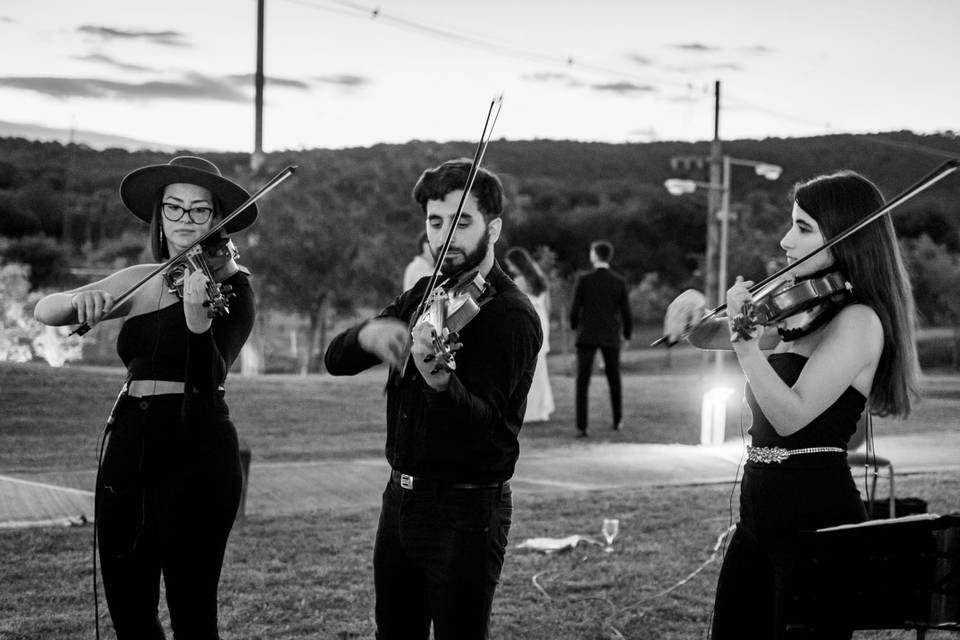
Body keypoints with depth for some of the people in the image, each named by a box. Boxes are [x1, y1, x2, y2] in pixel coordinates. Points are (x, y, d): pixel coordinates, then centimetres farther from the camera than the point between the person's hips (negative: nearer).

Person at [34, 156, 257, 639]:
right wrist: (79, 299, -14)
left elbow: (210, 377, -16)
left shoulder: (232, 286, -3)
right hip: (128, 448, 6)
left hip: (196, 456, -6)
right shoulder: (142, 281, 13)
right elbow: (43, 311, 8)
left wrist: (197, 315, -34)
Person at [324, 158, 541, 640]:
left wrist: (440, 381, -46)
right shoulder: (424, 294, 9)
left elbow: (479, 419, -25)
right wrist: (368, 334, -20)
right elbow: (336, 360, 3)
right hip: (401, 496, 7)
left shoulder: (512, 315, -13)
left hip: (466, 509, -7)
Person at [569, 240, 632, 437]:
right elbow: (626, 313, -2)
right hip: (611, 337, 2)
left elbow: (574, 310, -7)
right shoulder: (619, 282, -4)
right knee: (614, 379, 21)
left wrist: (574, 326, 16)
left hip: (587, 336, -2)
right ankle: (617, 421, 30)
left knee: (582, 382, -1)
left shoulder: (583, 280, -9)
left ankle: (581, 427, -10)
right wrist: (626, 334, 16)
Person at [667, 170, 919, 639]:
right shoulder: (803, 309, 13)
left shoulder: (859, 320, -13)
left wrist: (744, 335, -29)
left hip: (816, 517, -9)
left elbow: (791, 416, -23)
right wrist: (695, 315, -5)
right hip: (760, 511, 9)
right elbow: (705, 337, 16)